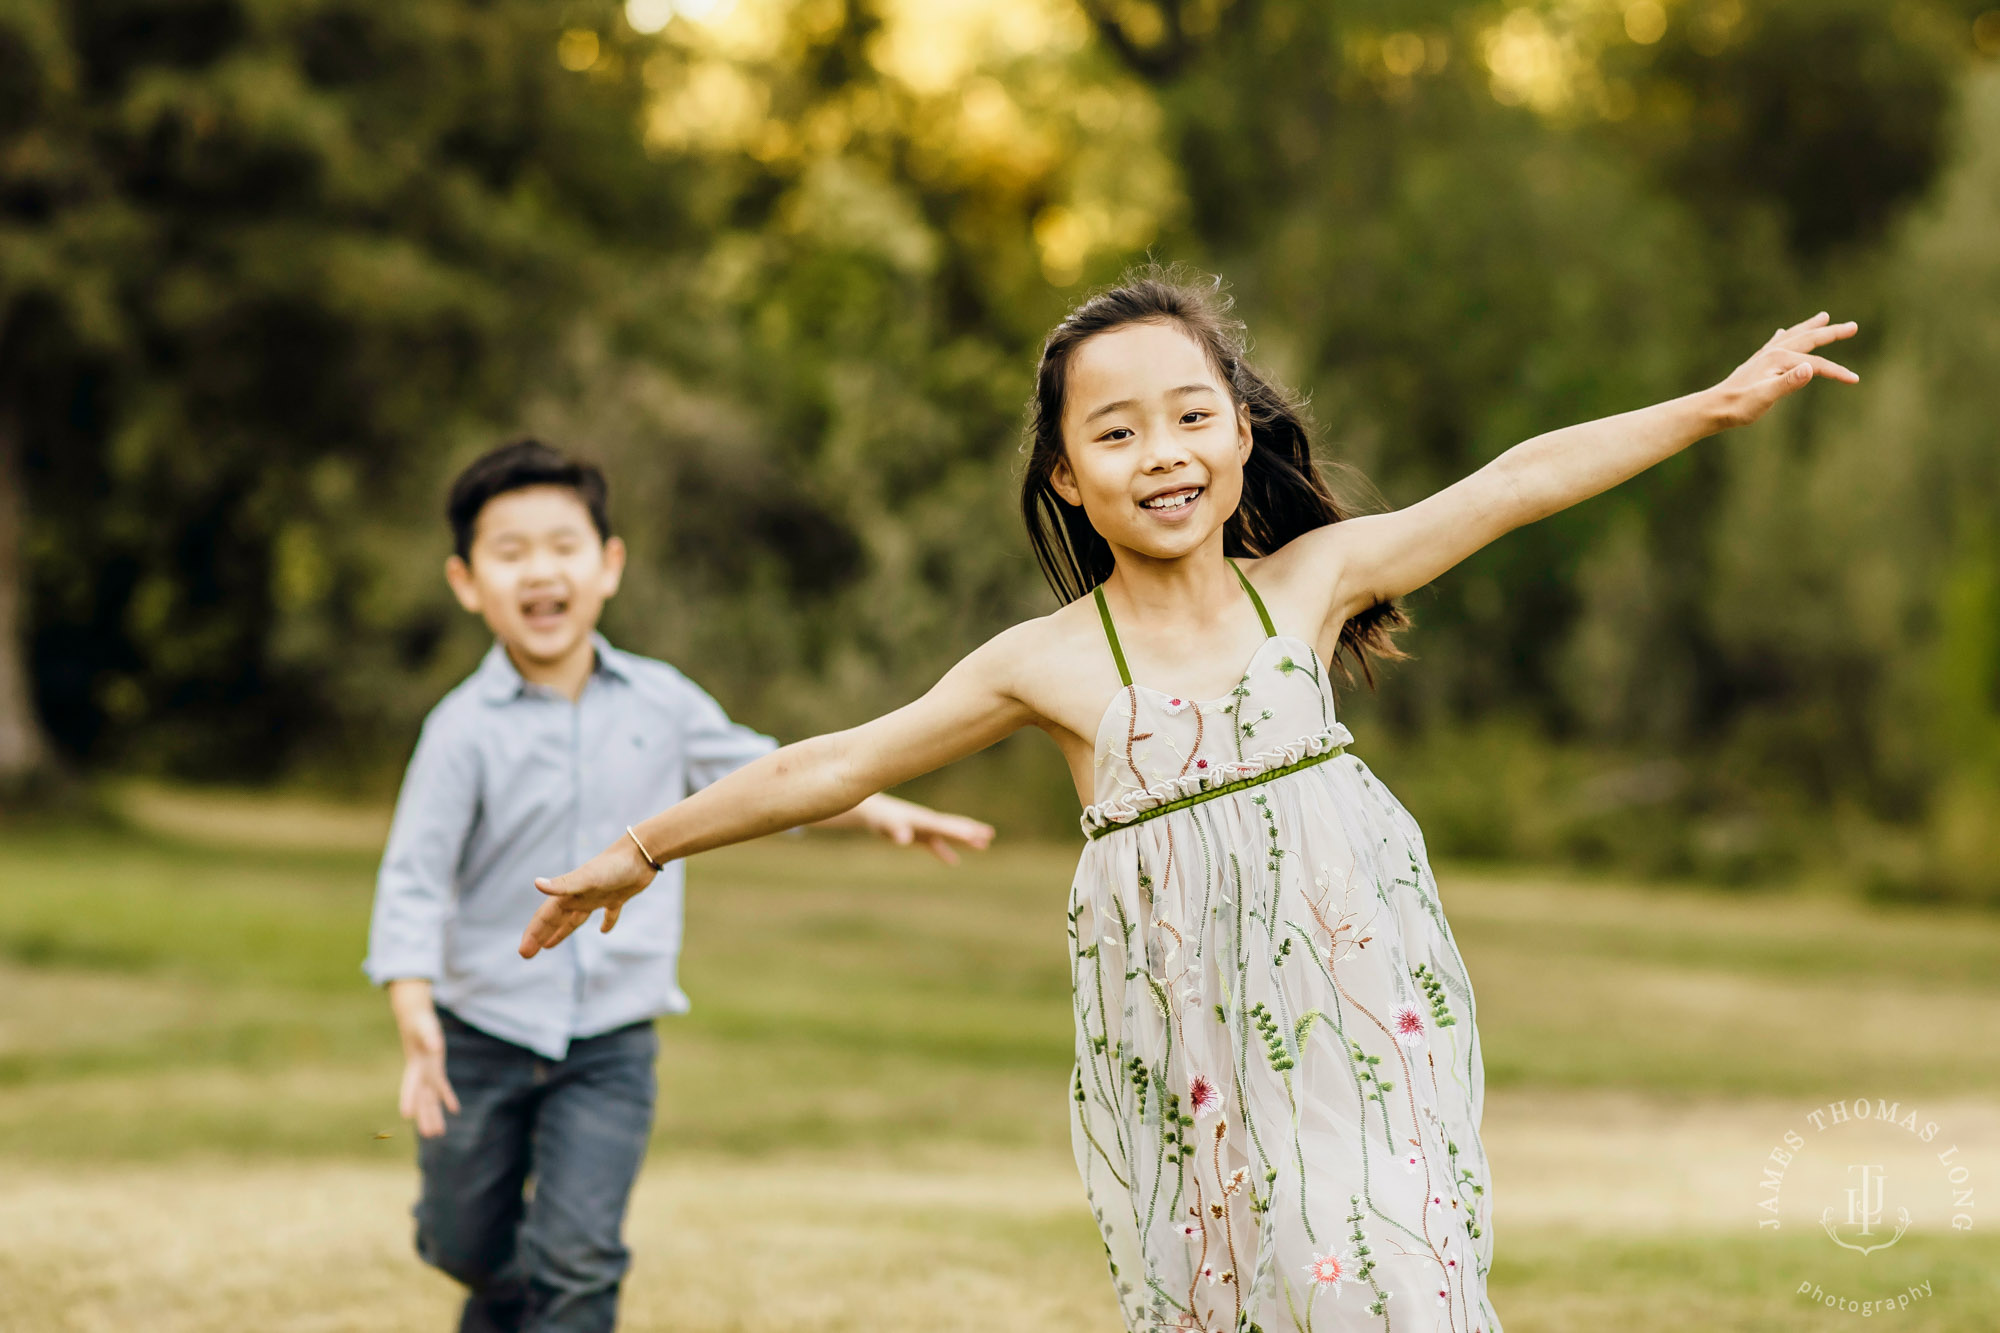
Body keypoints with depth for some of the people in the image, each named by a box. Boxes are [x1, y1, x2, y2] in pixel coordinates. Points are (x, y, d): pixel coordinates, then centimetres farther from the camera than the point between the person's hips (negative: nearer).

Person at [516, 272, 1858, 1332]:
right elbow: (833, 767, 7)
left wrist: (1720, 402, 3)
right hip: (1186, 1056, -1)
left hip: (1358, 1022, 1)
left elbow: (1518, 483, 4)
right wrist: (641, 850, 13)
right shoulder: (1050, 664, 0)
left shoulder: (1308, 581, 3)